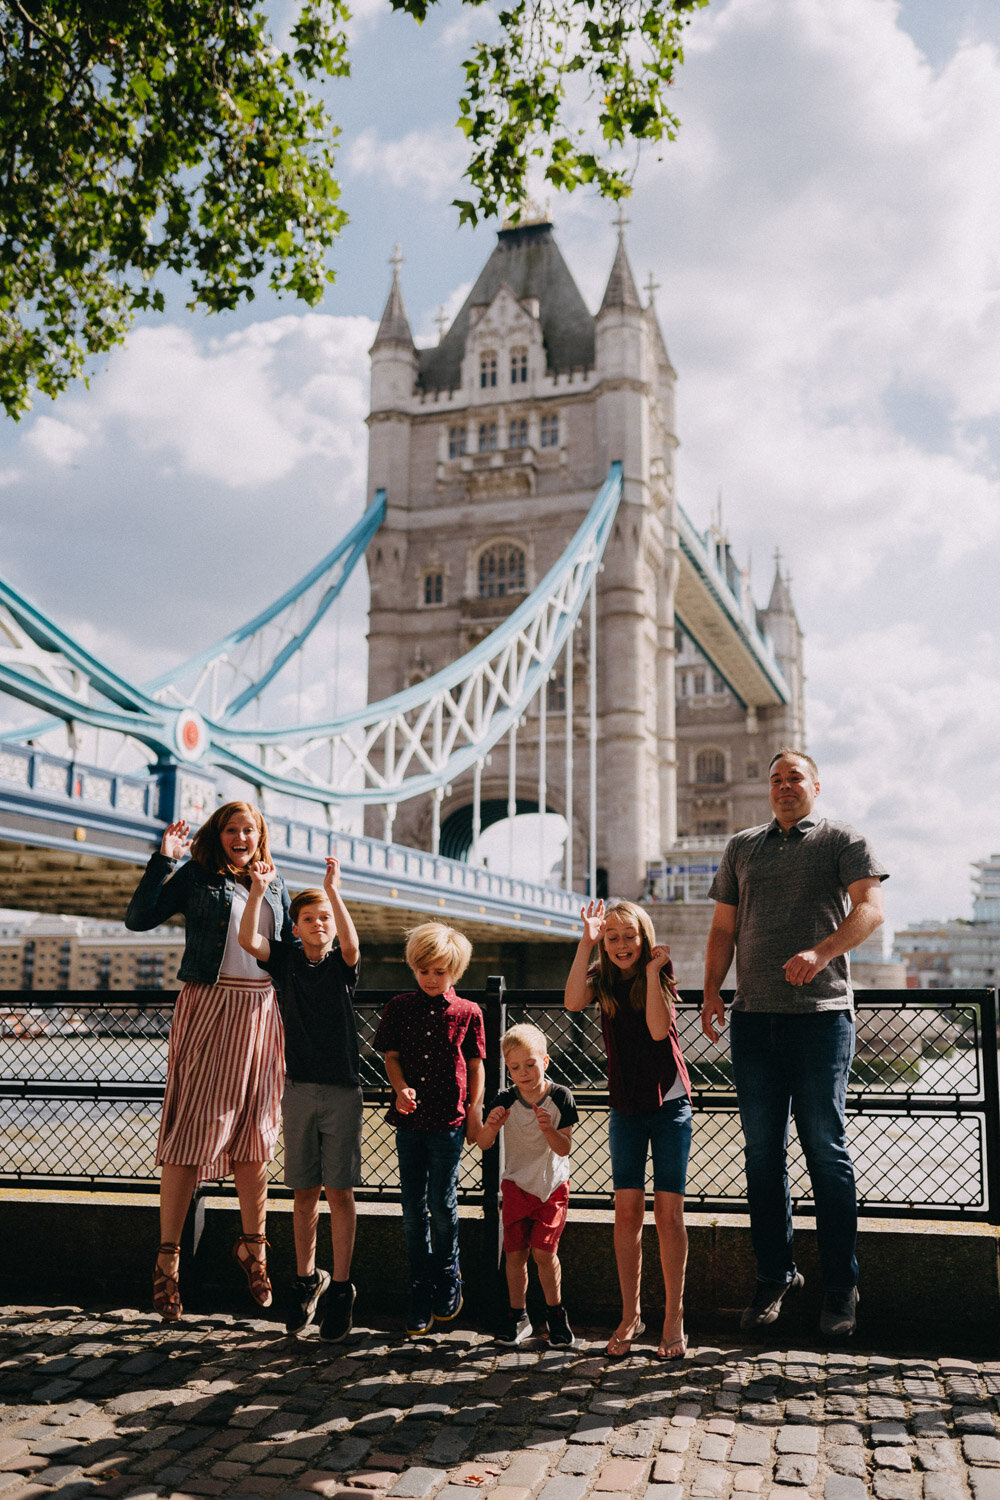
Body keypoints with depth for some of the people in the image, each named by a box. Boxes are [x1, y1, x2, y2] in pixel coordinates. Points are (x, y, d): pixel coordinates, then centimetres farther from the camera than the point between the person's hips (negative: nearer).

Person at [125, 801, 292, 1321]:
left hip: (262, 1014, 4)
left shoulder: (274, 887, 16)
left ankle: (253, 1245, 25)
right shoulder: (196, 878, 2)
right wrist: (163, 859, -11)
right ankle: (167, 1256, 4)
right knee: (192, 1129, -5)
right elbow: (138, 919, -7)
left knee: (255, 1134, 10)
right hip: (209, 1009, -4)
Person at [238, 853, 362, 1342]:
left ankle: (341, 1289, 7)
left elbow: (351, 943, -23)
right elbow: (248, 940, -12)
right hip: (298, 1088, 2)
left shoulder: (342, 964, 1)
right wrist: (258, 889, -20)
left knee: (339, 1190, -1)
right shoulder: (286, 958, 6)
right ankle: (307, 1278, 25)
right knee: (304, 1191, 9)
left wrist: (332, 889, -30)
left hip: (341, 1090, -2)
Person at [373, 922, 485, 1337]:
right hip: (409, 1120, 2)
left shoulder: (467, 1013, 1)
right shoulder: (400, 1007, 5)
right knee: (413, 1207, 7)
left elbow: (476, 1066, 6)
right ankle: (420, 1287, 19)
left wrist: (474, 1109, 2)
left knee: (442, 1204, 0)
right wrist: (401, 1088, -11)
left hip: (449, 1121, -2)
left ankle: (448, 1276, 23)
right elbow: (391, 1055, 6)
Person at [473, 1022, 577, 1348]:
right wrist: (490, 1126, -34)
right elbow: (482, 1144, -13)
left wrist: (549, 1130, -34)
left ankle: (555, 1312, 14)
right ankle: (518, 1316, 18)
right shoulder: (505, 1100, -11)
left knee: (544, 1250, -7)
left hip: (552, 1186, -1)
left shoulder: (560, 1097, -14)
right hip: (517, 1184, 2)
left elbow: (564, 1149, -15)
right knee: (515, 1252, 1)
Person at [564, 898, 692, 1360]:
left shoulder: (660, 975, -5)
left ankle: (673, 1317, 7)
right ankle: (630, 1315, 10)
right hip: (626, 1107, 2)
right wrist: (586, 941, -21)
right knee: (627, 1207, -1)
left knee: (668, 1209, -3)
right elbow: (573, 1001, -21)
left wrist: (651, 971, -20)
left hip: (669, 1104, -2)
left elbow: (659, 1030, -20)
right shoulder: (603, 980, 0)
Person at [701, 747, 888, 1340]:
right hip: (754, 1018, 4)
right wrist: (712, 991, 5)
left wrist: (821, 953, -23)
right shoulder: (742, 847, 18)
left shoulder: (842, 839, 6)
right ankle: (776, 1275, 19)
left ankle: (841, 1285, 10)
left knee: (827, 1151, -1)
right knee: (763, 1152, 7)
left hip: (821, 1015, -4)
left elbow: (870, 908, -8)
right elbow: (724, 928, 18)